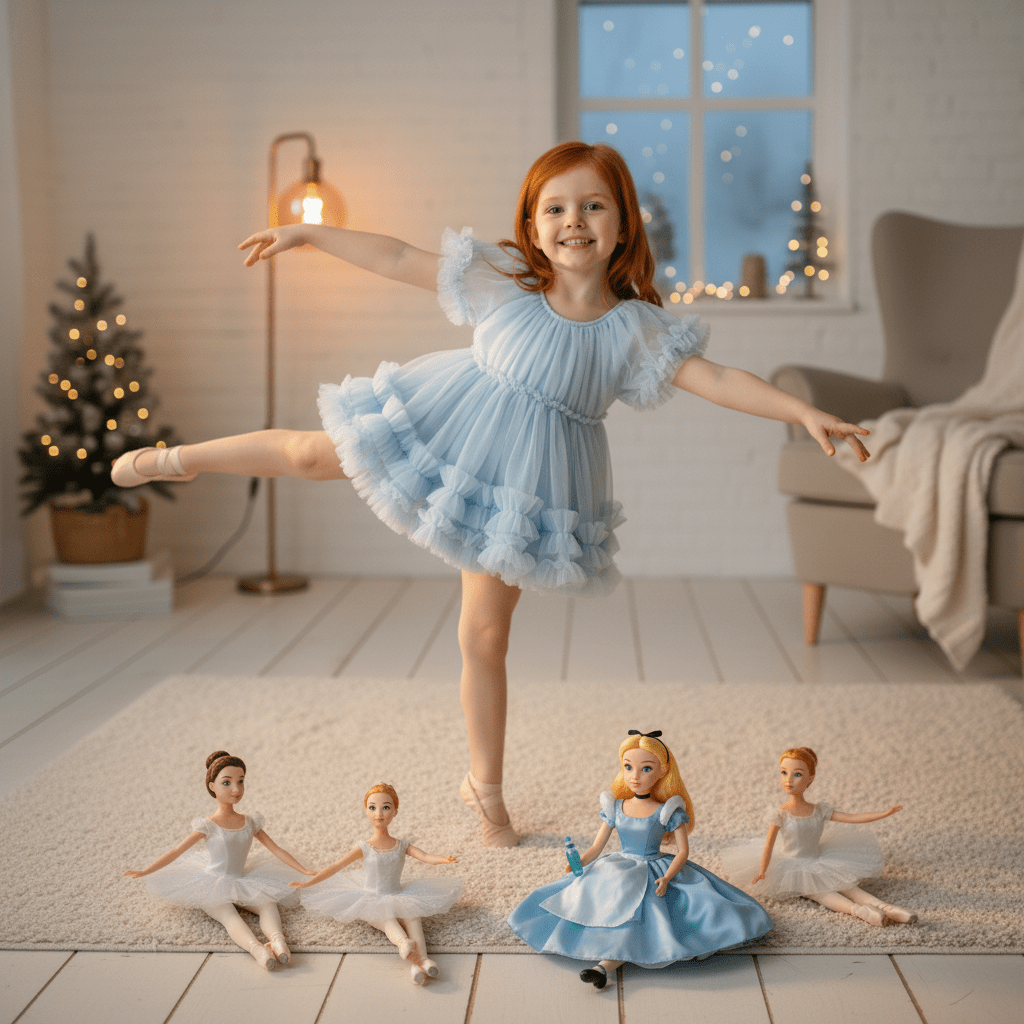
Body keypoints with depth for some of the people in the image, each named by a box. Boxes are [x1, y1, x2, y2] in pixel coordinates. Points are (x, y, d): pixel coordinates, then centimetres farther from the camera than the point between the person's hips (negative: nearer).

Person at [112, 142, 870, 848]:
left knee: (486, 634, 5)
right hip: (453, 430, 1)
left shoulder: (637, 327, -11)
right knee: (312, 453, 11)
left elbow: (718, 380, -16)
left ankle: (486, 788, 25)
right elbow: (400, 259, -3)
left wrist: (806, 413, -27)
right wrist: (307, 234, 0)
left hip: (527, 484, -1)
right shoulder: (506, 281, -9)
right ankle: (177, 458, 42)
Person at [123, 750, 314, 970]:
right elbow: (176, 852, -2)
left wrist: (306, 872, 5)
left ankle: (276, 937, -56)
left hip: (242, 885, 4)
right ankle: (255, 947, -63)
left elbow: (277, 850, 9)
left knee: (269, 904, -26)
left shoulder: (250, 823, 7)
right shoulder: (208, 826, -5)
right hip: (214, 889, -4)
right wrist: (144, 872, -4)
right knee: (228, 914, -35)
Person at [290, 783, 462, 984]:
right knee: (387, 920, -35)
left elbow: (425, 857, -9)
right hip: (372, 903, -2)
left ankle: (421, 957, -51)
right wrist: (308, 883, -8)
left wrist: (444, 859, -31)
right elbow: (335, 867, -3)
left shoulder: (401, 846, 5)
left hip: (398, 900, 2)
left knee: (413, 916, -30)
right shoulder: (364, 849, -2)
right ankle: (404, 943, -65)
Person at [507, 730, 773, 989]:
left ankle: (605, 965, -47)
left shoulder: (668, 811, -6)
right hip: (618, 872, 7)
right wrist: (579, 862, -16)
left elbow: (683, 851, -6)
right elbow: (597, 847, 5)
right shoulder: (614, 808, 3)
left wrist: (667, 878, -23)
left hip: (654, 874, -7)